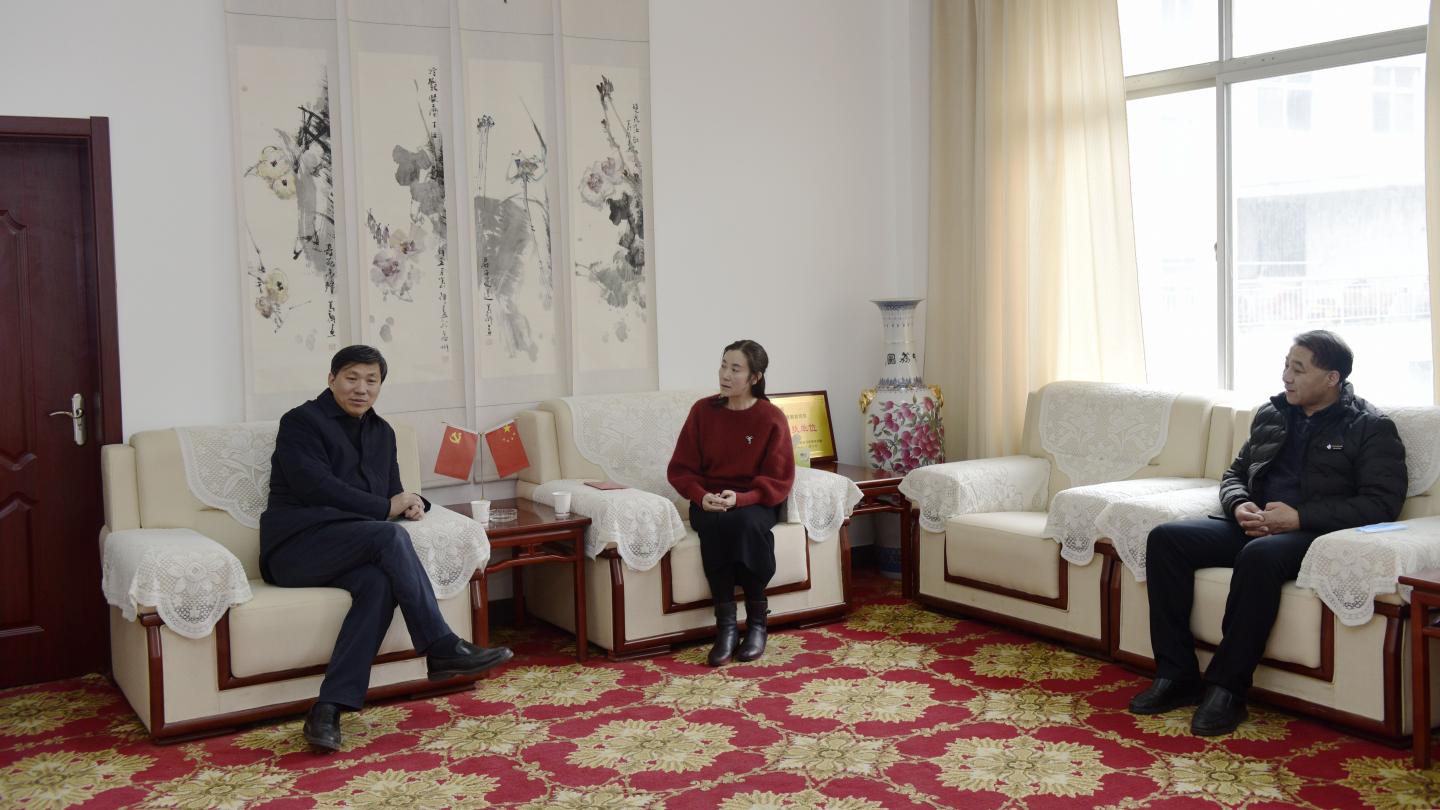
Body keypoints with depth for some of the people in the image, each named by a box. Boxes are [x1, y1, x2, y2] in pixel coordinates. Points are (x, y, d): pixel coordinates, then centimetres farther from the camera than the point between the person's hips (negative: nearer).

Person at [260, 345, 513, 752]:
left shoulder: (381, 432, 20)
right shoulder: (301, 422, -2)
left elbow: (390, 491, 24)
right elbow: (316, 487, -14)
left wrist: (411, 502, -1)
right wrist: (387, 508, -14)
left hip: (350, 550, 6)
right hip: (295, 548, -5)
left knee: (380, 582, -31)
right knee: (389, 535, -31)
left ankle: (329, 709, -38)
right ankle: (442, 649, -29)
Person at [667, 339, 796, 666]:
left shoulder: (772, 418, -6)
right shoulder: (703, 411, 0)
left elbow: (778, 481, -7)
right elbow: (680, 469, 2)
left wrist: (741, 499, -25)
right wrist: (702, 496, -19)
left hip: (754, 502, -1)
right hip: (709, 501, 1)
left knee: (746, 523, -36)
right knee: (714, 525, -34)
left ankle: (757, 621, -20)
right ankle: (726, 624, -27)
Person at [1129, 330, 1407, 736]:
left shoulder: (1370, 428, 0)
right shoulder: (1271, 414, 17)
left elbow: (1382, 503, -11)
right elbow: (1235, 474, 23)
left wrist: (1300, 517, -19)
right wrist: (1239, 505, -2)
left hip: (1313, 533, -6)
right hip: (1253, 525, 7)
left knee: (1259, 555, -40)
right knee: (1165, 538, -16)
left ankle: (1227, 688, -29)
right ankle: (1176, 675, -16)